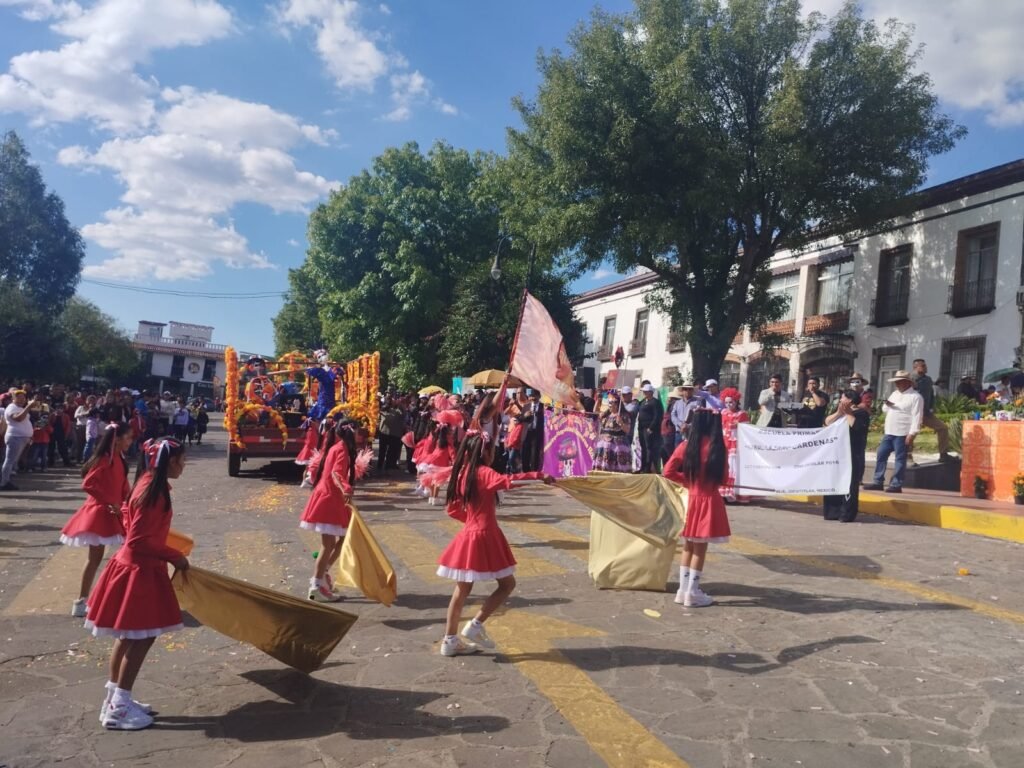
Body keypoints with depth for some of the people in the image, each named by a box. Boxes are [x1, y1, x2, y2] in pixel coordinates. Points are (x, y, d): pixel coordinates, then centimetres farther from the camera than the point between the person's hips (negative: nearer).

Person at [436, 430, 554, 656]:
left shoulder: (463, 473, 8)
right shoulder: (483, 473, -14)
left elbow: (453, 508, 14)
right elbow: (508, 481, -33)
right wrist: (539, 475, -30)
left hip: (469, 535, 8)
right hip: (485, 536, -8)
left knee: (462, 590, 14)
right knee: (507, 584, 6)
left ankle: (450, 640, 18)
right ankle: (475, 625, 3)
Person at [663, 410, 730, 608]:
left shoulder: (686, 446, -5)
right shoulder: (718, 448, -10)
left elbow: (668, 472, -4)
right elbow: (724, 479, -4)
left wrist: (688, 480, 8)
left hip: (690, 499, 3)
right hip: (709, 501, -3)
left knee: (688, 548, 14)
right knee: (699, 549, 4)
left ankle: (683, 590, 20)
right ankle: (692, 593, 10)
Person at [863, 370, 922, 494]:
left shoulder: (915, 397, -6)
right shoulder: (895, 394, 18)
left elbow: (916, 417, -13)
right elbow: (885, 409, 22)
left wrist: (912, 434, -19)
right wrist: (887, 405, -2)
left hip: (902, 434, -8)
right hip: (889, 433, 8)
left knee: (900, 459, -2)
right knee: (881, 456, 6)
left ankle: (896, 485, 3)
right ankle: (878, 482, 12)